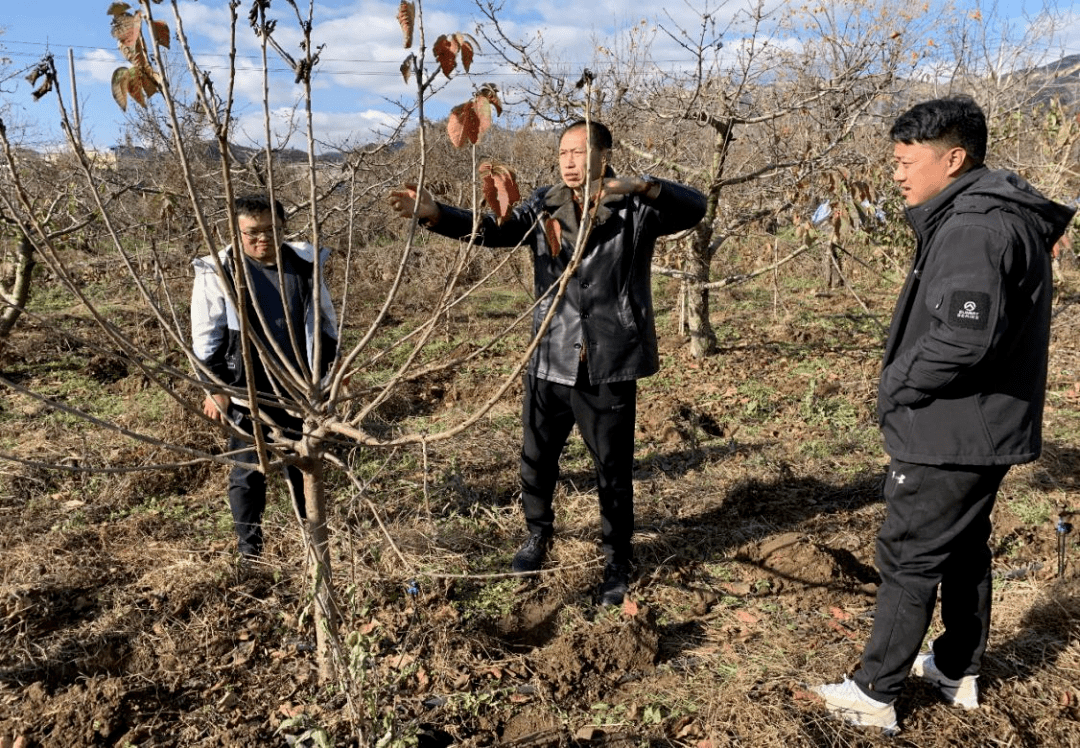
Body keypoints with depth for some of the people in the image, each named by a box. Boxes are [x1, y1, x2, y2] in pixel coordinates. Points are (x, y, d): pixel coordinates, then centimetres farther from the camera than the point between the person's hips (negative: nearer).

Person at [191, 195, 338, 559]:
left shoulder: (304, 263, 3)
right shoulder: (218, 272, -7)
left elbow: (325, 320, 13)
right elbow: (206, 336, -5)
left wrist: (332, 366, 13)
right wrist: (215, 388, -9)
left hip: (300, 389, 3)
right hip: (247, 392, -3)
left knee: (305, 467, 15)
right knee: (248, 473, 7)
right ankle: (249, 552, 20)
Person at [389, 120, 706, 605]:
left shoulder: (635, 210, -6)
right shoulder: (544, 207, 4)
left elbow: (694, 208, -18)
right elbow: (491, 229, -5)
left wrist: (642, 186, -35)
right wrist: (434, 214, -21)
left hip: (609, 366, -3)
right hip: (550, 361, 4)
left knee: (613, 468, 9)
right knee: (536, 457, 17)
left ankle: (618, 562, 29)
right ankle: (538, 535, 43)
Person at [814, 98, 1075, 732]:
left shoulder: (973, 229, -22)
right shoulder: (1005, 217, 12)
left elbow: (964, 335, -33)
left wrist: (898, 386, -17)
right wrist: (907, 384, 9)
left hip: (951, 435, -10)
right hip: (986, 429, 10)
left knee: (909, 560, 0)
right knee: (965, 550, 20)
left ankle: (875, 694, 13)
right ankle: (959, 672, 36)